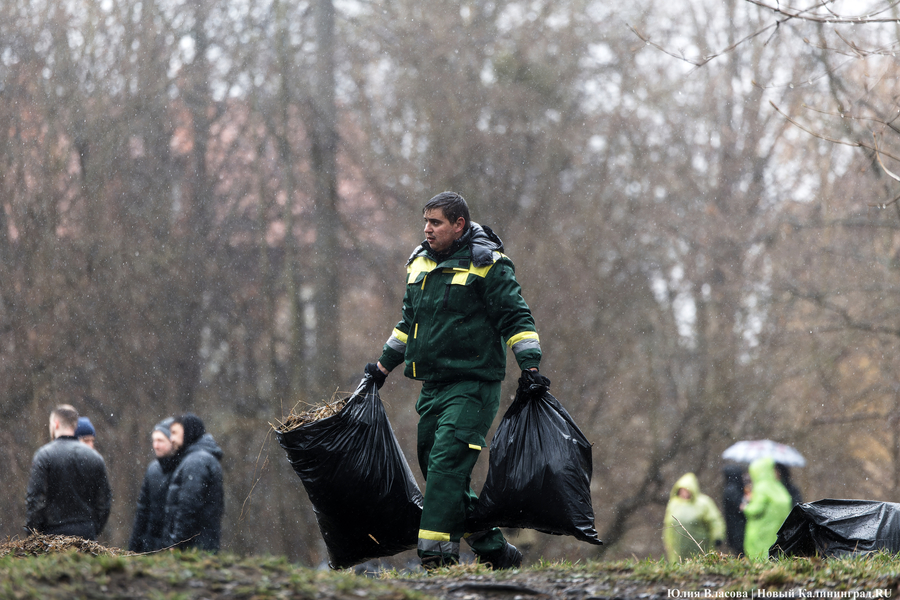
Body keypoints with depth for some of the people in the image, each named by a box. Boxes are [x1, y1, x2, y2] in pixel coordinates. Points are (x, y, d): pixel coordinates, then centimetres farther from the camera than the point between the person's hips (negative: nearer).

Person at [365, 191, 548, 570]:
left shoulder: (486, 265, -6)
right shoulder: (420, 264, 16)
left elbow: (515, 318, -6)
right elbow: (409, 322, 29)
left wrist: (529, 366, -16)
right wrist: (384, 366, 32)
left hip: (472, 386, -8)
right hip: (432, 388, 8)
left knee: (446, 467, -18)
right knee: (438, 472, 6)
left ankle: (437, 554, -21)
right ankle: (494, 550, 14)